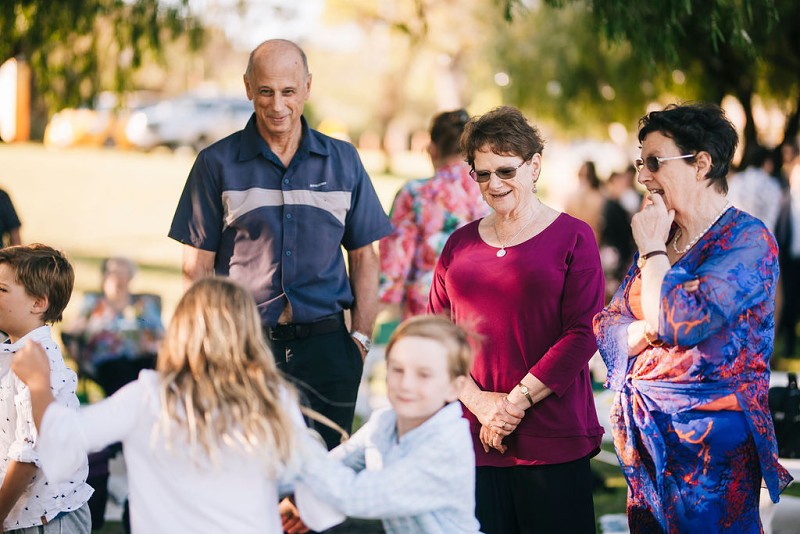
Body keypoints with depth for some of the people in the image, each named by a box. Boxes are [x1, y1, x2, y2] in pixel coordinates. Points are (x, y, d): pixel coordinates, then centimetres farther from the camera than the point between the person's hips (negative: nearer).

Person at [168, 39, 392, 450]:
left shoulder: (342, 161, 9)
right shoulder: (217, 164, 3)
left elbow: (363, 257, 11)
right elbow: (198, 265, 2)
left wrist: (361, 337, 2)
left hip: (324, 343, 2)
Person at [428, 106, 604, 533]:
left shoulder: (572, 237, 1)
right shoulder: (460, 244, 13)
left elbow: (583, 334, -7)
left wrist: (517, 401, -11)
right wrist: (480, 402, -7)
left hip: (553, 444, -3)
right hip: (472, 440, 3)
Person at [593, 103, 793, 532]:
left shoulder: (748, 240, -12)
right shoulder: (661, 236, 12)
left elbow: (680, 322, -24)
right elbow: (606, 327, 8)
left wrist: (653, 250, -10)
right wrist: (648, 329, -14)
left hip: (710, 443, -7)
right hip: (647, 439, 7)